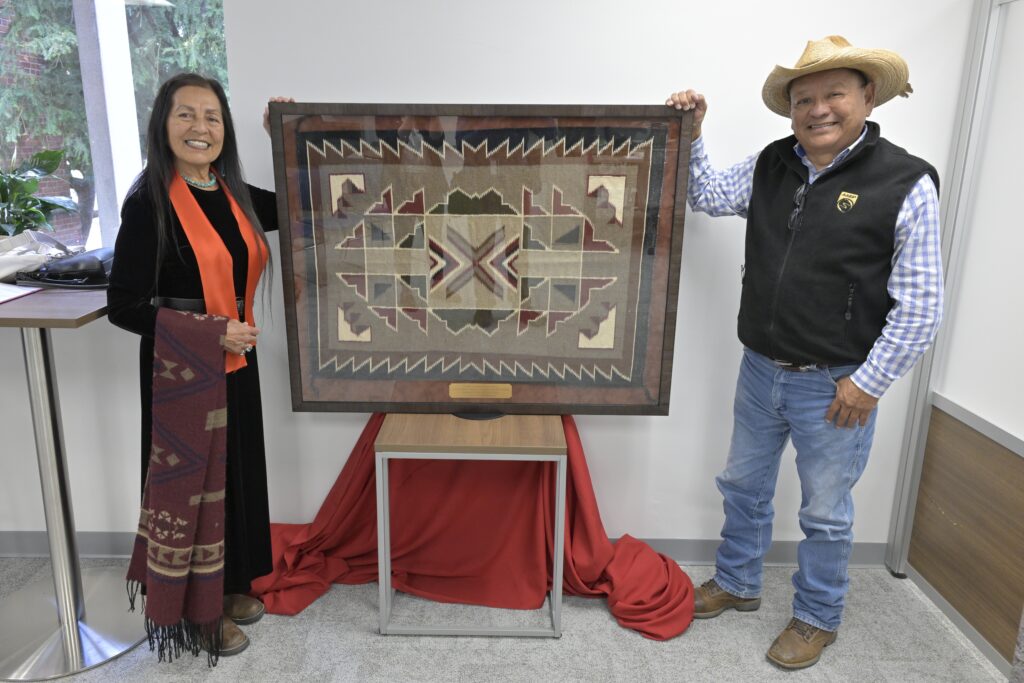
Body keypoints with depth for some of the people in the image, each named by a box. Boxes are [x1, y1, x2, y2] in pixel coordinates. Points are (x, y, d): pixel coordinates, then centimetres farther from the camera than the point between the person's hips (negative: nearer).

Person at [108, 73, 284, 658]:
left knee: (239, 472, 17)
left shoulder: (235, 195, 4)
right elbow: (123, 306, -15)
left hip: (237, 365, 7)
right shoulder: (150, 203, -15)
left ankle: (230, 586, 39)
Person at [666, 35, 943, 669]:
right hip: (760, 371, 5)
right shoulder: (771, 166, 1)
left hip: (835, 386, -5)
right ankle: (737, 584, 43)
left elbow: (921, 306, -13)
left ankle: (817, 619, 36)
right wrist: (690, 135, -4)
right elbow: (709, 196, 11)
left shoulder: (905, 183, -13)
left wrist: (869, 382, -13)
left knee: (825, 513, 13)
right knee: (743, 486, 20)